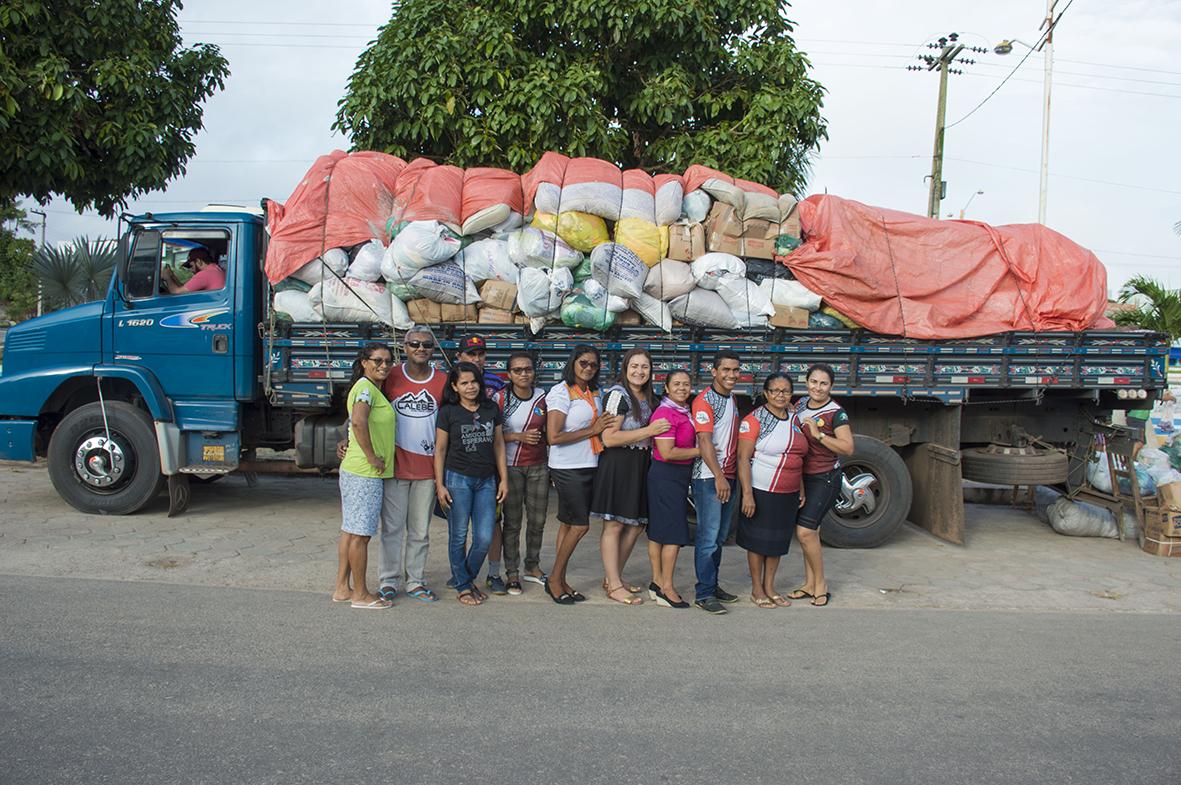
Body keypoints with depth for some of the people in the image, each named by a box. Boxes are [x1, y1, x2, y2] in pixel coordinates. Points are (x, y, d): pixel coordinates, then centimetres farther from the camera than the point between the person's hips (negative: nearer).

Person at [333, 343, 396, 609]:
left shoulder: (373, 388, 16)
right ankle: (360, 594, 8)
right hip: (365, 474, -10)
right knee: (360, 534, -1)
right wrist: (372, 457, -23)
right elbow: (358, 422, -31)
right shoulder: (366, 387, -15)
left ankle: (342, 589, 23)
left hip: (355, 471, 10)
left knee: (350, 531, 15)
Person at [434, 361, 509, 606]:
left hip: (486, 480, 3)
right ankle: (463, 585, 20)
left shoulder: (491, 408, 7)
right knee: (458, 536, 4)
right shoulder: (448, 411, -2)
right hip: (457, 478, -3)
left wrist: (504, 478, 8)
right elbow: (440, 449, 0)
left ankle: (464, 578, 23)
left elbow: (498, 444, 12)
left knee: (484, 538, 1)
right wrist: (439, 484, -4)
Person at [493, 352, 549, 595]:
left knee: (538, 520, 9)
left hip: (539, 467, 3)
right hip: (511, 467, -3)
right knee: (512, 522, 2)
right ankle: (512, 573, 14)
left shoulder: (542, 397, 3)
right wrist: (518, 436, -18)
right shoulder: (500, 398, -6)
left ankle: (532, 567, 26)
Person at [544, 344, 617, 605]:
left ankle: (560, 581, 17)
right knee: (580, 525, -6)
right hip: (568, 468, -7)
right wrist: (592, 430, -15)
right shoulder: (561, 392, -11)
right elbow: (554, 437, -18)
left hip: (589, 466, 7)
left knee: (569, 524, 10)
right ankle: (554, 579, 9)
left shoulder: (594, 393, 12)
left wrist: (606, 426, 3)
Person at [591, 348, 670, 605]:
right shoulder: (618, 394, -11)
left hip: (640, 466, 9)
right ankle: (614, 586, 6)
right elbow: (608, 438, -18)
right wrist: (649, 431, -18)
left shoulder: (649, 398, 14)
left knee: (636, 525, 12)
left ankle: (612, 578, 25)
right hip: (617, 465, -9)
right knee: (614, 526, -1)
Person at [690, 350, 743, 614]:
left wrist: (730, 475, 15)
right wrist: (718, 477, -24)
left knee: (720, 536, 14)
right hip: (709, 477, -9)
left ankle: (712, 585, 24)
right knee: (708, 537, -6)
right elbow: (704, 441, -19)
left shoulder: (732, 400, 15)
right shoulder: (705, 401, -12)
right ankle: (704, 594, 0)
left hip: (727, 476, 9)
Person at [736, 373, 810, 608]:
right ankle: (757, 589, 19)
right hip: (761, 492, -6)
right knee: (758, 540, 5)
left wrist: (802, 490, 15)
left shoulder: (794, 418, 9)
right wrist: (747, 494, -21)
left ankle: (769, 587, 29)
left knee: (778, 540, 15)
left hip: (789, 493, 6)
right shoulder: (754, 420, -12)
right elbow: (743, 458, -15)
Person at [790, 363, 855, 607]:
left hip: (825, 479, -7)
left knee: (805, 531, -12)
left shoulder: (836, 413, -14)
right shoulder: (801, 404, 6)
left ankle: (821, 585, 5)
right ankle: (810, 584, 22)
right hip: (802, 476, 7)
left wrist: (818, 434, -25)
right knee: (808, 532, 12)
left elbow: (848, 448, -20)